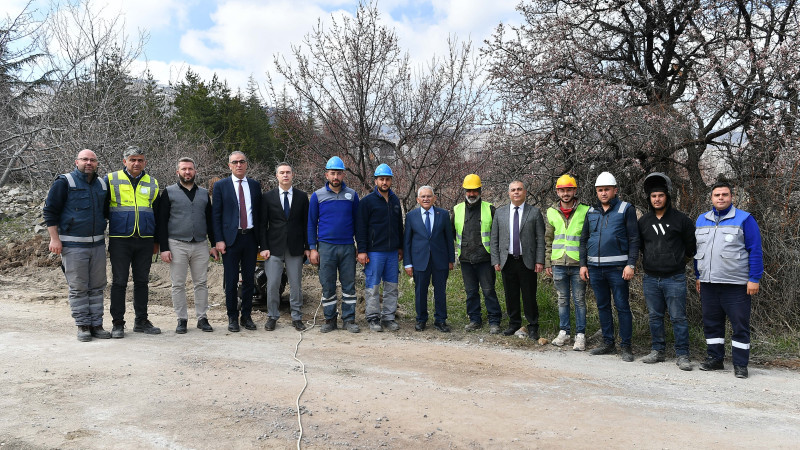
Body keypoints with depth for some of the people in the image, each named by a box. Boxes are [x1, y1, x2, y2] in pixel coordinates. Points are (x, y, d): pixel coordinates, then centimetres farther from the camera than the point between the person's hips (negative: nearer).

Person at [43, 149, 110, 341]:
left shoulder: (102, 184, 13)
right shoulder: (64, 182, -2)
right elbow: (50, 210, -3)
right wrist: (54, 239, -8)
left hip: (98, 244, 5)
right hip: (73, 245, -5)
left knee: (97, 287, 7)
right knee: (78, 288, -1)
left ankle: (97, 325, 13)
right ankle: (83, 326, 8)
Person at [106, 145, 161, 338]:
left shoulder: (152, 183, 12)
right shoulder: (111, 180, 5)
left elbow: (157, 213, 17)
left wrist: (156, 241, 14)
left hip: (145, 241, 3)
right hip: (120, 240, -2)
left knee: (142, 281, 8)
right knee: (119, 282, 2)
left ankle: (141, 321, 18)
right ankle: (118, 323, 11)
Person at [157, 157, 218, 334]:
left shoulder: (204, 193, 13)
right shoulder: (169, 192, 4)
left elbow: (210, 220, 16)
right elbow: (161, 221, 0)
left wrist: (214, 244, 8)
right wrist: (164, 248, -7)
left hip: (201, 245, 3)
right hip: (177, 245, -2)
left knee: (201, 283, 4)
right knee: (178, 285, 2)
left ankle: (202, 318, 13)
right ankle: (182, 320, 12)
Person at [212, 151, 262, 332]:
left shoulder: (255, 185, 9)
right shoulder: (221, 186, 1)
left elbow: (259, 213, 12)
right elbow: (215, 215, 0)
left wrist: (260, 238, 5)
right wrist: (219, 240, -8)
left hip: (250, 237, 3)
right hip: (230, 238, -2)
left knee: (249, 279, 8)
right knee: (231, 281, 3)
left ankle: (246, 316, 20)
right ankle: (232, 317, 15)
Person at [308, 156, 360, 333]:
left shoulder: (352, 195, 6)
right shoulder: (317, 195, 3)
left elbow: (357, 221, 10)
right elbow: (311, 223, 6)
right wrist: (312, 248, 0)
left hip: (347, 247, 1)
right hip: (326, 247, -1)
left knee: (349, 284, 4)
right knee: (327, 285, 5)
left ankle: (349, 320, 13)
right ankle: (330, 320, 17)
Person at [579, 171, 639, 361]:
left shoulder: (626, 209, -1)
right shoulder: (591, 212, 13)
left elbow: (634, 239, -4)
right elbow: (584, 240, 17)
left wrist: (631, 264, -12)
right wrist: (583, 264, 10)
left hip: (617, 267, -5)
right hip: (595, 267, 5)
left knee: (622, 306, -1)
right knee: (602, 306, 11)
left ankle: (625, 346, 7)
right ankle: (608, 343, 21)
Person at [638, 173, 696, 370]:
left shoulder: (681, 219, -1)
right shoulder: (643, 221, 9)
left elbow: (691, 246, 8)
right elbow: (639, 245, 21)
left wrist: (679, 260, 15)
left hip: (674, 278, -4)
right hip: (650, 278, 4)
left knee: (678, 317, -2)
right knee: (655, 316, 11)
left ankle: (682, 355, 7)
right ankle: (657, 351, 21)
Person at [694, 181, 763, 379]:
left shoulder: (744, 219, -3)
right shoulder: (701, 220, 12)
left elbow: (755, 251, -5)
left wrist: (754, 279, -10)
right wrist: (698, 276, 15)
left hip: (736, 285, -5)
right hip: (708, 284, 5)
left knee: (740, 325, 1)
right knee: (711, 323, 11)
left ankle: (740, 364, 11)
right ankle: (715, 358, 23)